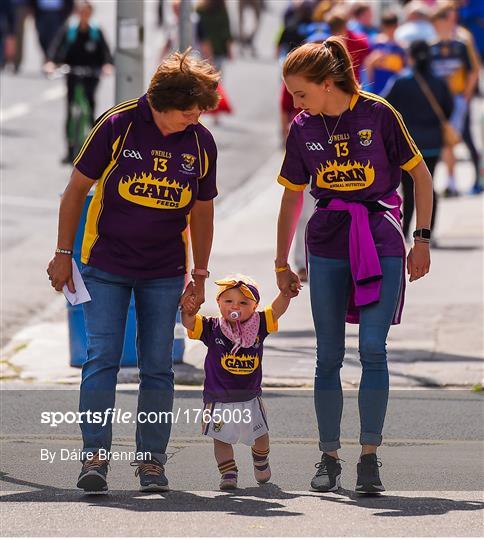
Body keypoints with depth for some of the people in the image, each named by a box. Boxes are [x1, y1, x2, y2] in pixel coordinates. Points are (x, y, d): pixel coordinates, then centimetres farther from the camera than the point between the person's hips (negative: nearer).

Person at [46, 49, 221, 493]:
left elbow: (202, 211, 11)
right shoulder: (118, 125, -11)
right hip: (106, 265, -2)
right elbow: (78, 188, -2)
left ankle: (152, 459, 9)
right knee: (102, 358, -9)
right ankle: (95, 455, -8)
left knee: (157, 366, 2)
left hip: (165, 273, 2)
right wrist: (64, 253, -2)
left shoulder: (201, 143, -2)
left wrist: (200, 274, 13)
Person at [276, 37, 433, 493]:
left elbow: (420, 175, 1)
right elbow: (292, 198, 15)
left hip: (380, 241, -3)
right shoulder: (303, 129, 4)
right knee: (329, 356, 3)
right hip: (327, 246, 3)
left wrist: (421, 240, -2)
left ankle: (369, 456, -5)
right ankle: (329, 458, 11)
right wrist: (281, 264, 18)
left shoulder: (378, 114, -7)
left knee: (373, 348, -12)